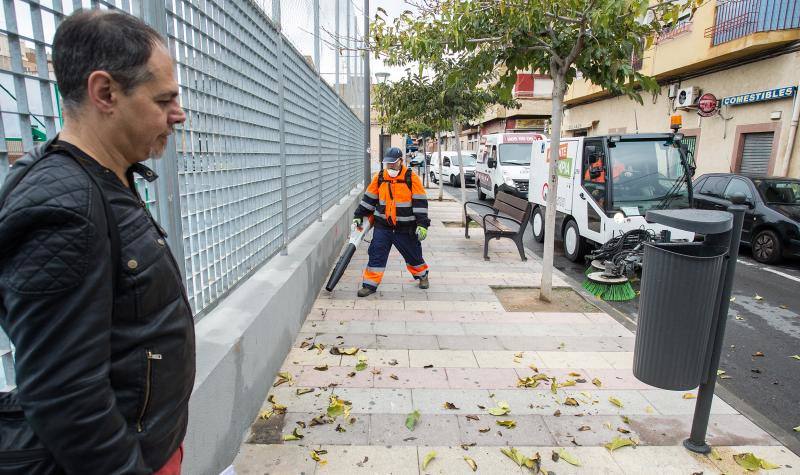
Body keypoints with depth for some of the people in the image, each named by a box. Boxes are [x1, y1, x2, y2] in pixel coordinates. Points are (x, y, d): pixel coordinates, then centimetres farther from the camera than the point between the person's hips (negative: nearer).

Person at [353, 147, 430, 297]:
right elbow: (369, 199, 10)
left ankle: (422, 275, 39)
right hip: (382, 225, 2)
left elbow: (420, 202, -10)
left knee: (413, 253, 13)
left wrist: (422, 224, -14)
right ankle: (370, 284, 6)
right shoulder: (379, 177, 2)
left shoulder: (411, 178, -9)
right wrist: (358, 216, 10)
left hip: (405, 227, -2)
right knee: (376, 254, -3)